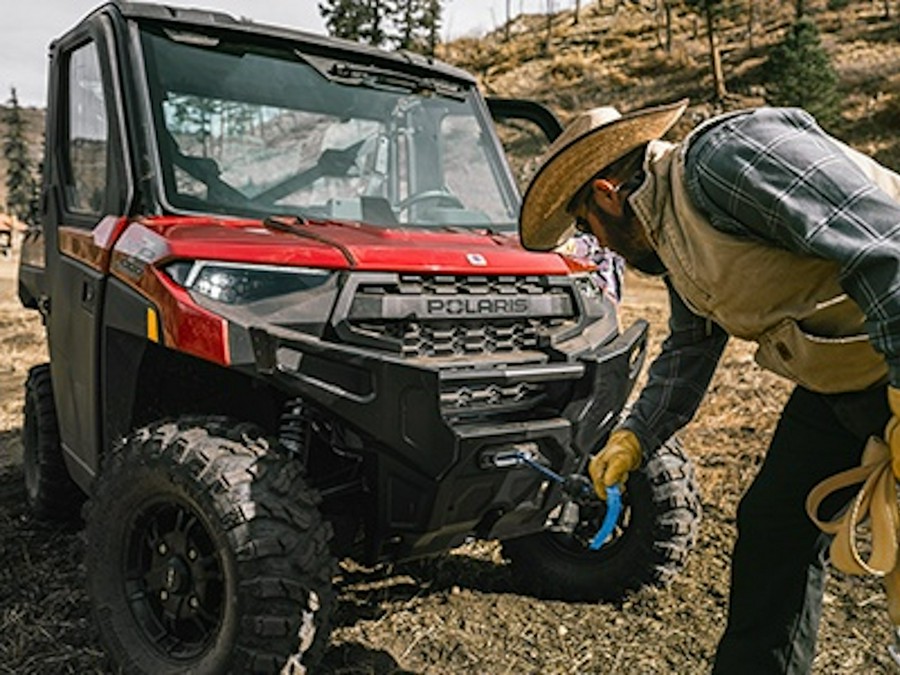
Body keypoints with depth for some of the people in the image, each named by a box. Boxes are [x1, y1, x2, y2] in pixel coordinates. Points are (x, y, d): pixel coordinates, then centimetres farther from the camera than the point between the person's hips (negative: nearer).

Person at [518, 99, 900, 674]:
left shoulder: (724, 155, -22)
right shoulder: (673, 245, 9)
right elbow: (687, 355, 19)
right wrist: (633, 438, 16)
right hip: (837, 381, 9)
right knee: (774, 526, 13)